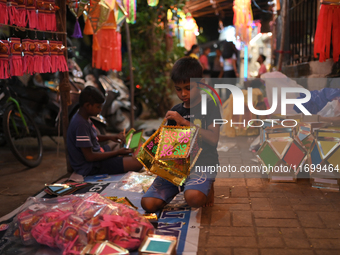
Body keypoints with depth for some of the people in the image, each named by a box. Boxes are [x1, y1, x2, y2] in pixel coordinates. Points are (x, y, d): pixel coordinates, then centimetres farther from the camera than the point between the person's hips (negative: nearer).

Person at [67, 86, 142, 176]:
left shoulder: (84, 118, 4)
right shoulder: (81, 124, -26)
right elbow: (89, 157, -25)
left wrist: (110, 137, 5)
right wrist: (117, 152, -19)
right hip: (90, 167, -11)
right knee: (137, 164, -21)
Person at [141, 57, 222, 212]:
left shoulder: (210, 108, 0)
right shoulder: (174, 112, 15)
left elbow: (213, 139, -14)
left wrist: (184, 122, -17)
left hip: (203, 164, -4)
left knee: (193, 198, -35)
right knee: (148, 204, -15)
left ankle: (208, 186, 2)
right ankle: (180, 188, 12)